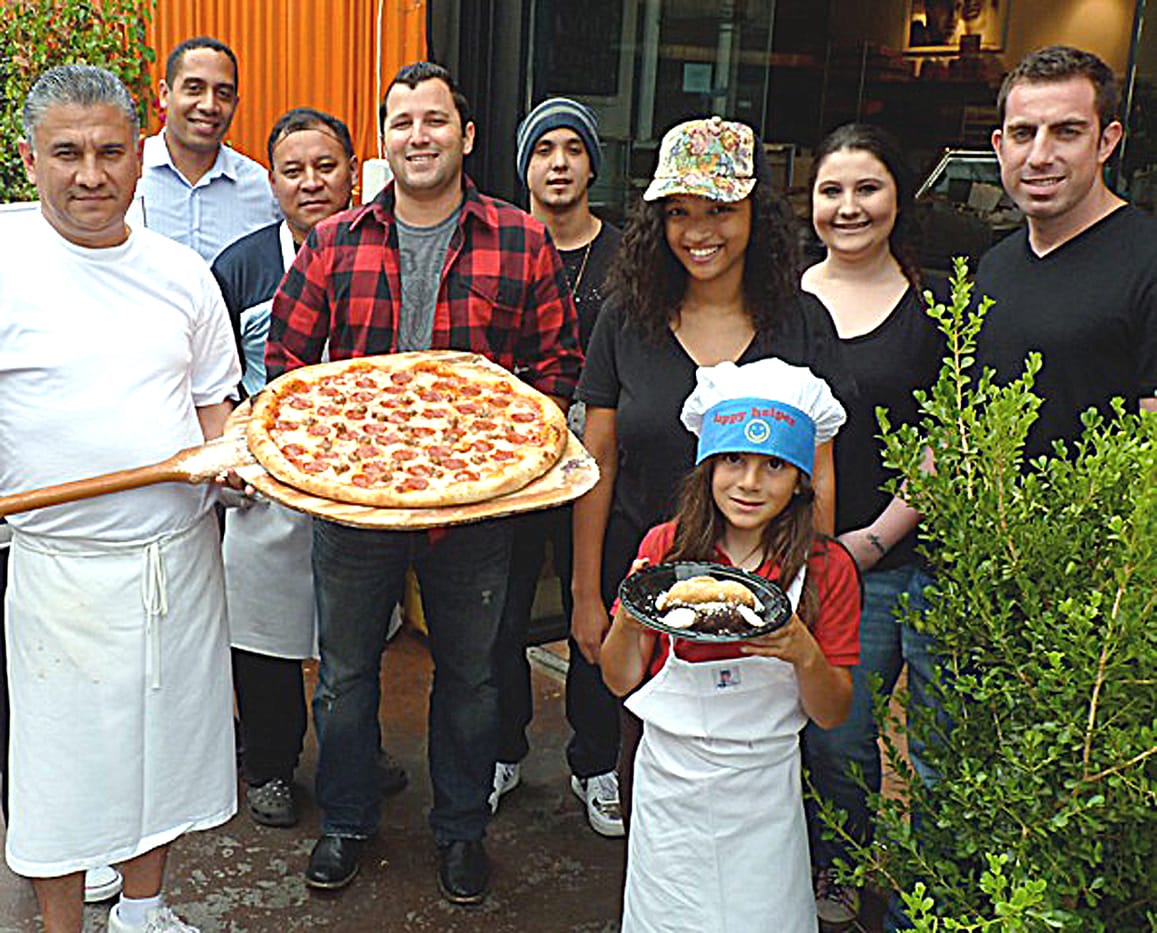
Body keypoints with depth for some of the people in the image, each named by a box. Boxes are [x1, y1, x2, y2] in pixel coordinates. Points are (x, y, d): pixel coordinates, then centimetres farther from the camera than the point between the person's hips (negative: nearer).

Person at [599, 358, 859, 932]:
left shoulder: (826, 569, -7)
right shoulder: (665, 546, -6)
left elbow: (832, 715, -4)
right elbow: (619, 681, -1)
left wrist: (803, 652, -23)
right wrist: (629, 618, -20)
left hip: (764, 792, 0)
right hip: (670, 781, 1)